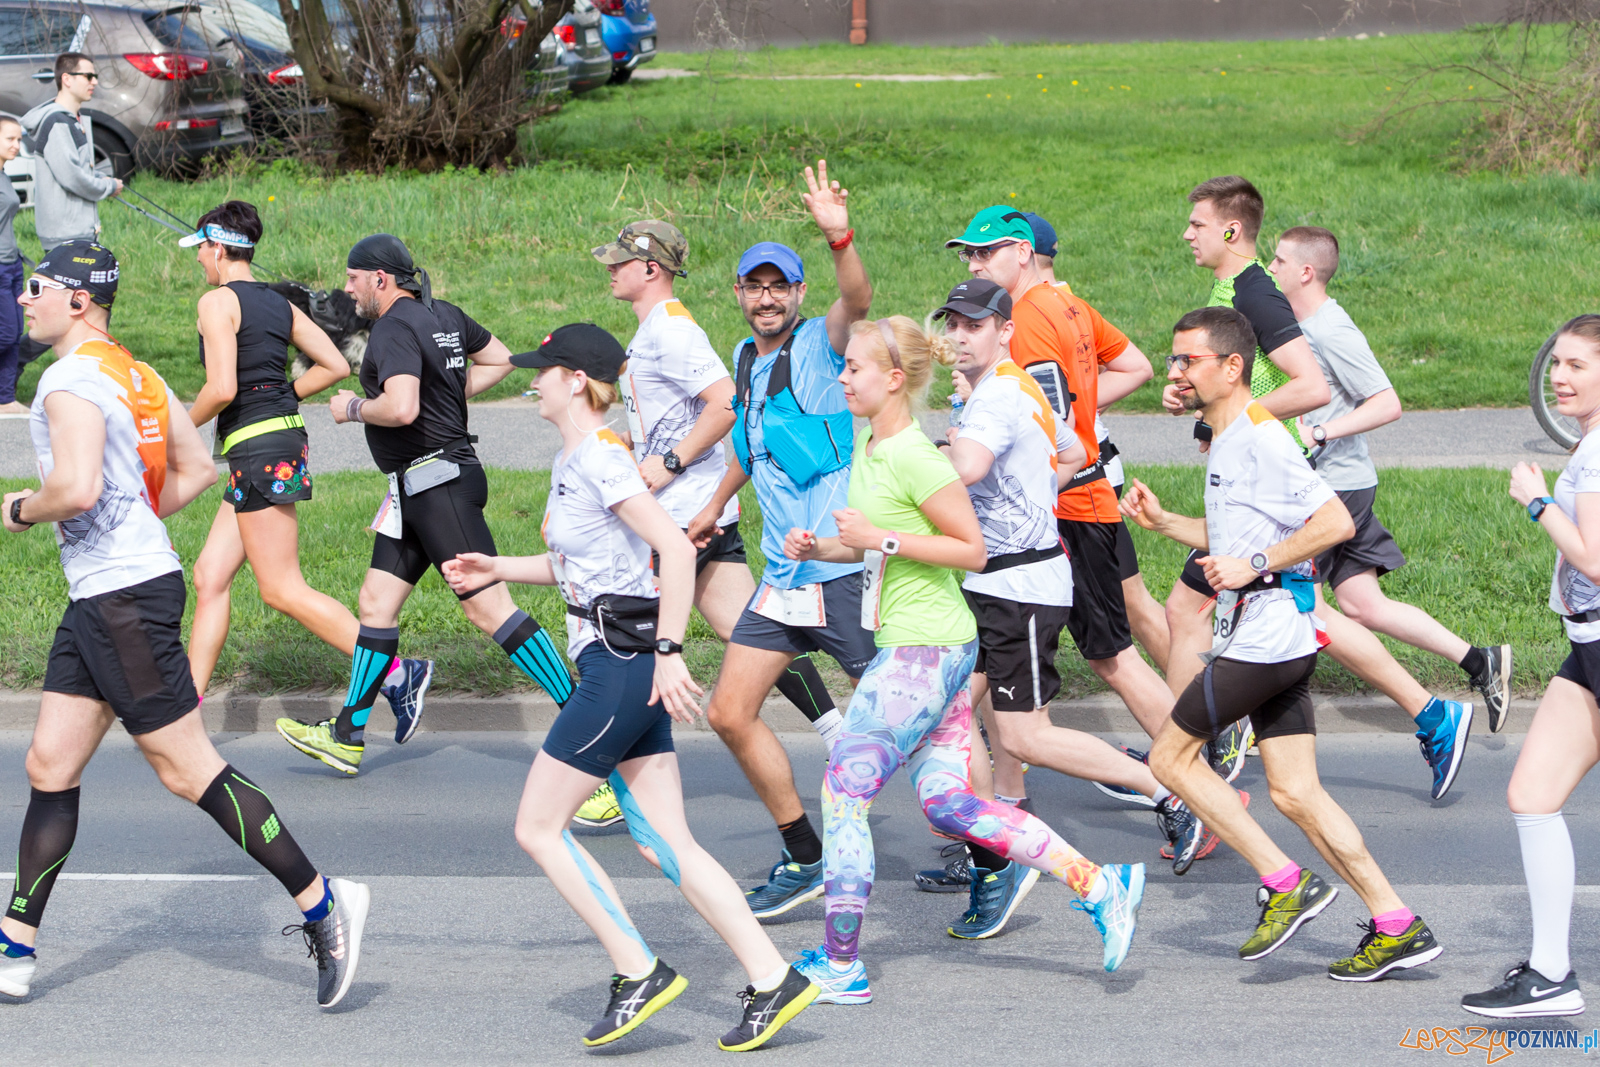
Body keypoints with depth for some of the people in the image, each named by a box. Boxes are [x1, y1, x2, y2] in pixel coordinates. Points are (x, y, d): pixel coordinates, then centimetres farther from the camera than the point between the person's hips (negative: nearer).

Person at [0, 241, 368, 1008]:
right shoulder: (136, 375, 15)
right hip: (98, 598, 10)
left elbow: (76, 488, -28)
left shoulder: (71, 379, -15)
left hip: (125, 601, -10)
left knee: (188, 770, -6)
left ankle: (321, 903, -1)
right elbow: (196, 471, 22)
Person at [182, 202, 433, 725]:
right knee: (209, 577, 11)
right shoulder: (279, 304, 15)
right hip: (285, 435, 9)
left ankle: (399, 674, -11)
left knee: (281, 589, -7)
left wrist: (183, 427, -2)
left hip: (257, 447, -9)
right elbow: (335, 366, 13)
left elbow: (221, 389, -19)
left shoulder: (218, 302, -10)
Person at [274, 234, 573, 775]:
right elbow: (500, 360, 25)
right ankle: (348, 735, 14)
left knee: (487, 605, -11)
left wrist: (353, 408, -11)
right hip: (416, 489, 11)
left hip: (438, 482, -11)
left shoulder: (396, 328, -16)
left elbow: (401, 409, -29)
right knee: (377, 602, 11)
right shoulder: (444, 316, 13)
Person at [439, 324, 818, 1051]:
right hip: (613, 664, 10)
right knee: (664, 844, 7)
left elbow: (675, 548, -22)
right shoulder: (570, 460, 16)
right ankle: (773, 982, 4)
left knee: (538, 827, -3)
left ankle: (639, 972, -1)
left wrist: (668, 652, -22)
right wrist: (496, 570, 22)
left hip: (622, 664, -10)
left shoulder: (599, 458, -14)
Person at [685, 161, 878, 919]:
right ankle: (804, 860, 16)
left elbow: (857, 299, -31)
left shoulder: (819, 345, -9)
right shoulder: (747, 357, 13)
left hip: (845, 569, -8)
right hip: (783, 575, 8)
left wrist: (840, 238, -49)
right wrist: (717, 504, 41)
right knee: (730, 712, 5)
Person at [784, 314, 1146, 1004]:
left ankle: (840, 965, 6)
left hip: (924, 654, -10)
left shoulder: (915, 459, -18)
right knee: (944, 799, 9)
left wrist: (882, 539, -21)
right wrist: (820, 548, 6)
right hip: (919, 647, 10)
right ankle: (1098, 884, 7)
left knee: (844, 793, -2)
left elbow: (973, 550, -16)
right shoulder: (868, 444, 11)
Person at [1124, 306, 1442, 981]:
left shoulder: (1261, 438, -14)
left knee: (1171, 757, -1)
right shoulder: (1227, 440, 17)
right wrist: (1161, 521, 18)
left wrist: (1254, 565, -20)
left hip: (1265, 636, -10)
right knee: (1294, 793, 7)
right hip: (1279, 641, 10)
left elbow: (1336, 522, -21)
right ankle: (1397, 927, 6)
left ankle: (1285, 886, -1)